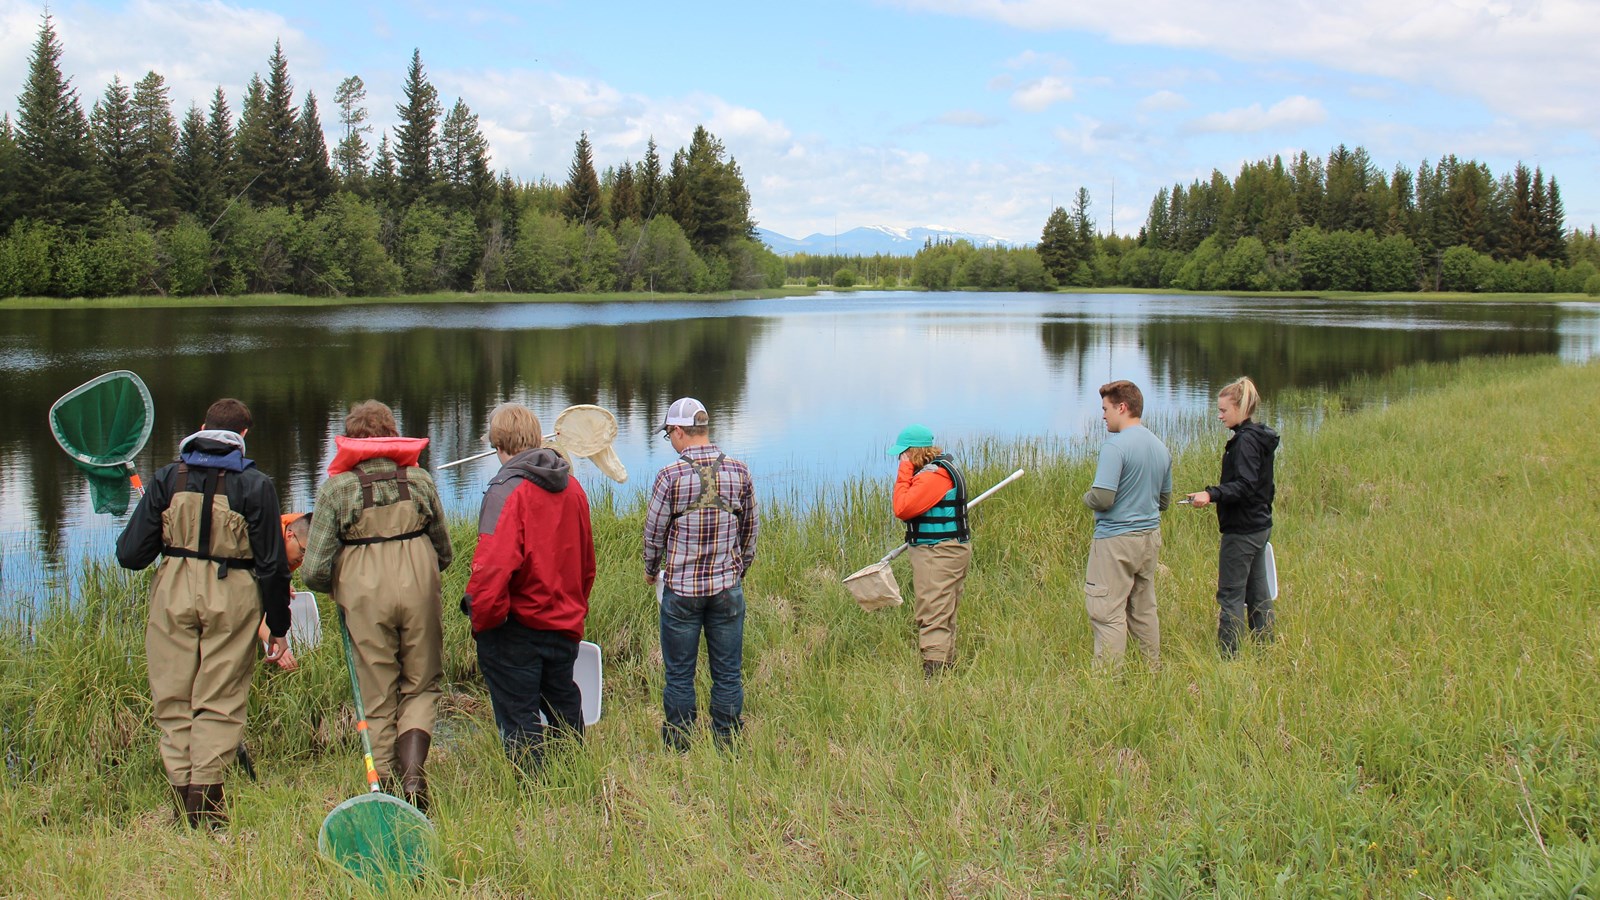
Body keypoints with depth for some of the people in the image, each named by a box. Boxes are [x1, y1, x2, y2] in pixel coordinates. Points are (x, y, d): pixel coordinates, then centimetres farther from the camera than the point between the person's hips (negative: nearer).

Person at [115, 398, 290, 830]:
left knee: (172, 700, 11)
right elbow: (272, 563, -2)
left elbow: (130, 554, 3)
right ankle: (205, 801, -2)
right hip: (233, 598, -2)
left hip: (173, 594, 2)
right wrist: (278, 625, 6)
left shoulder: (169, 477, 4)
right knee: (219, 703, 3)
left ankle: (182, 791, 10)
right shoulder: (256, 484, -2)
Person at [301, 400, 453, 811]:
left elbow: (314, 571, -3)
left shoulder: (336, 488, 0)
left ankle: (385, 784, 10)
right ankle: (414, 771, -8)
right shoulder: (419, 480, 7)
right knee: (421, 686, 12)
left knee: (378, 698, 9)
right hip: (419, 590, 1)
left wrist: (337, 588, 18)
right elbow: (444, 552, 12)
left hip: (364, 596, -1)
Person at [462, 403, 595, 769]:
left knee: (518, 721, 4)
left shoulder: (507, 491, -19)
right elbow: (587, 563, 13)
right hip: (565, 626, 7)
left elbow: (493, 568, -27)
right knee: (564, 708, 22)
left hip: (517, 629, -7)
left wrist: (482, 619, -13)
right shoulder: (572, 488, 3)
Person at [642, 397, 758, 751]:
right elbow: (749, 530, 7)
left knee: (679, 676, 9)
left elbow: (654, 533, -3)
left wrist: (651, 572, 16)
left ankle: (678, 750, 18)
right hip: (728, 588, 3)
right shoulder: (739, 472, -3)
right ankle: (728, 748, 17)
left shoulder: (671, 477, -13)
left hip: (681, 589, -2)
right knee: (728, 674, 11)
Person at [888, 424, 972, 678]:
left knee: (932, 617, -12)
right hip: (946, 552, 11)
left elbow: (902, 509, -23)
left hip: (938, 555, -11)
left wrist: (904, 473, -16)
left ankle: (934, 674, -15)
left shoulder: (934, 474, -19)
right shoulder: (943, 466, 16)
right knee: (944, 618, 17)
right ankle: (947, 665, 24)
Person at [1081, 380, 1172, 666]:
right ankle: (1154, 671, 22)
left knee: (1108, 613, -3)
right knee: (1144, 610, 16)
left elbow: (1102, 497, -22)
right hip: (1150, 535, 8)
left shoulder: (1115, 445, -16)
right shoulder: (1161, 447, 10)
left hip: (1116, 538, -8)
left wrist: (1087, 498, -1)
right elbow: (1165, 499, 19)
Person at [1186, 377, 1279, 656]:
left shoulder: (1245, 441, -17)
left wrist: (1212, 494, -35)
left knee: (1230, 594, -5)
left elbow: (1245, 485, -26)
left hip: (1242, 530, -10)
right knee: (1257, 593, 15)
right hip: (1260, 525, 10)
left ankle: (1228, 655, -3)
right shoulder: (1259, 438, 13)